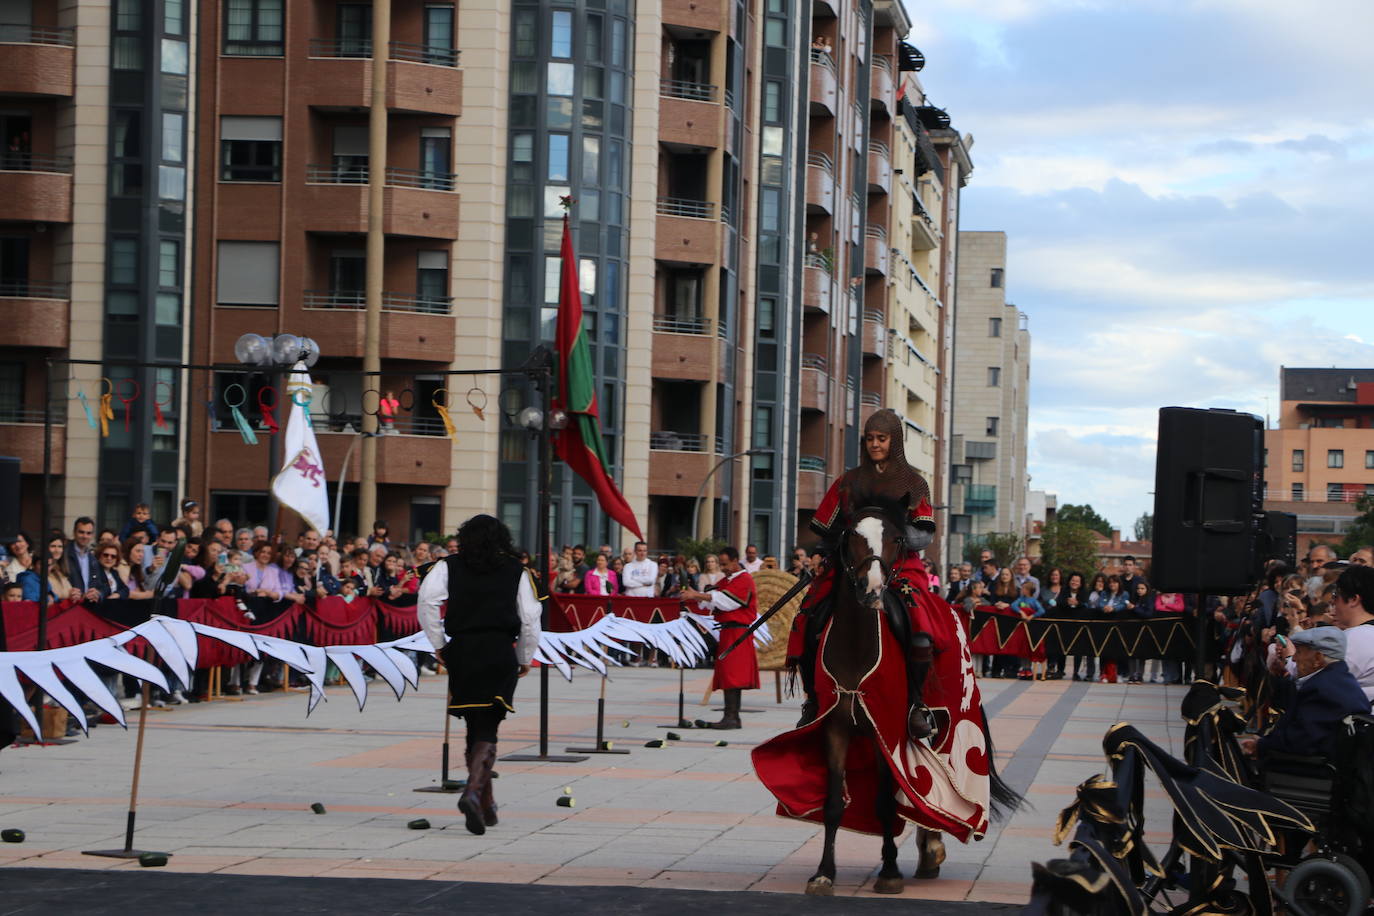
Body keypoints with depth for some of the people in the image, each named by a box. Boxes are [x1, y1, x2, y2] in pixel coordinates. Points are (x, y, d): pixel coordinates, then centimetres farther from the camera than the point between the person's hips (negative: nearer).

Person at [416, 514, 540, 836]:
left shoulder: (449, 566, 7)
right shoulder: (517, 571, 8)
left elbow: (427, 598, -8)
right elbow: (530, 618, 5)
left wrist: (438, 644, 0)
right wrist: (525, 659, 16)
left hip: (461, 652, 2)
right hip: (500, 654, -1)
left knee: (475, 728, 13)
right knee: (487, 731, -4)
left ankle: (486, 804, 20)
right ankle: (473, 792, -28)